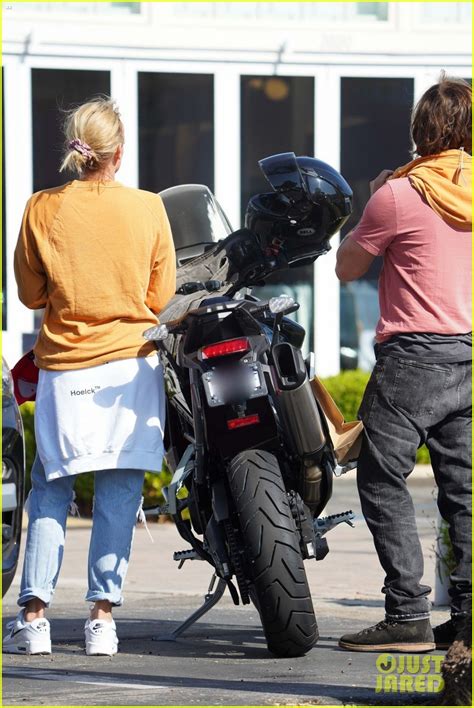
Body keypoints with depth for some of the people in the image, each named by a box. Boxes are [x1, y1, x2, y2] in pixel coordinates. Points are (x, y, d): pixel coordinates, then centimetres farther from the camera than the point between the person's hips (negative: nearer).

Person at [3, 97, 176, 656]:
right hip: (130, 363, 0)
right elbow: (161, 297, 3)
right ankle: (102, 615, 0)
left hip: (64, 367, 0)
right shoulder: (148, 209, -4)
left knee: (50, 489, 7)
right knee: (119, 492, 4)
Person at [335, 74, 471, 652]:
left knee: (383, 481, -3)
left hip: (415, 354, -6)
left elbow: (346, 268, 0)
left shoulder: (398, 195, -11)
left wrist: (371, 203, 11)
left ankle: (408, 615, -10)